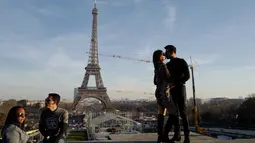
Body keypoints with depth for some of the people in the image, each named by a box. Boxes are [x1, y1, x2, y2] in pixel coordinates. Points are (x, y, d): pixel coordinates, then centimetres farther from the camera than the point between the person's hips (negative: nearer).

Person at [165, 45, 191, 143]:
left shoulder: (181, 62, -1)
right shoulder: (168, 65, 17)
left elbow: (187, 76, -10)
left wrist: (176, 84, -18)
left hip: (180, 89, -6)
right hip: (171, 91, 6)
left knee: (182, 112, -10)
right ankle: (176, 134, 9)